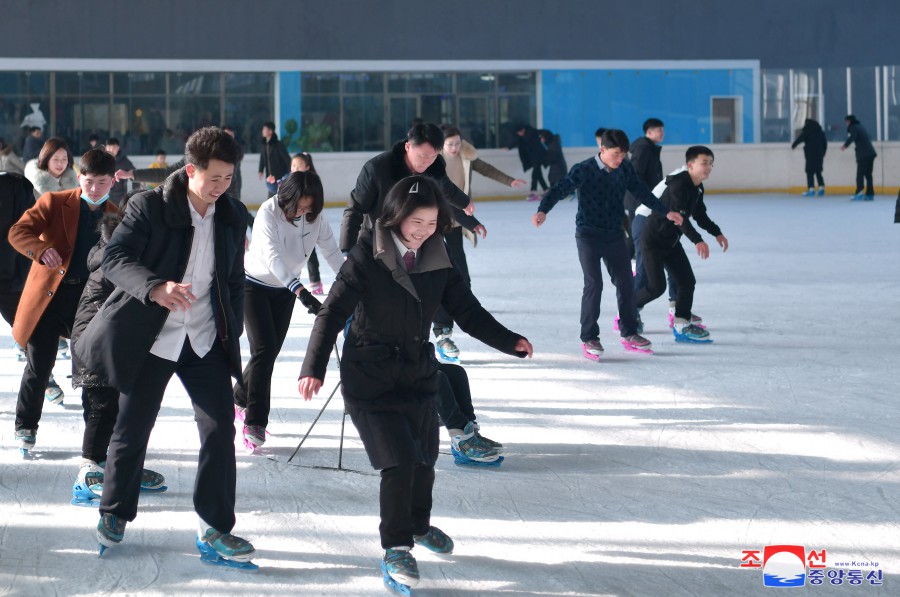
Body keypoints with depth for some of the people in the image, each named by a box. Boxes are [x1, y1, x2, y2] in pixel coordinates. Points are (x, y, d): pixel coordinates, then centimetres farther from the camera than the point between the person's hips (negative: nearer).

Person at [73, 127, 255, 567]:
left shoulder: (233, 216, 5)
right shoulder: (149, 207, -11)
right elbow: (114, 258, -22)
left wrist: (232, 333, 10)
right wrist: (156, 287, -39)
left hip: (207, 340, 4)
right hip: (150, 338, -3)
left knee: (220, 428, -6)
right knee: (132, 431, 7)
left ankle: (215, 529, 1)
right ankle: (114, 514, 29)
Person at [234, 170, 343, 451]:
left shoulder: (315, 216, -11)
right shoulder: (269, 212, -27)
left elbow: (331, 251, -8)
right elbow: (273, 256, -38)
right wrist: (300, 290, -50)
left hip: (285, 290, 5)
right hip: (255, 284, -5)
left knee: (271, 352, 9)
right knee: (264, 349, -15)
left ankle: (240, 398, 34)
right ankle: (254, 421, -11)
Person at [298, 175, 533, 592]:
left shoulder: (437, 259, 0)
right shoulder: (368, 257, -15)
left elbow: (466, 310, 3)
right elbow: (333, 311, -17)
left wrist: (509, 341, -8)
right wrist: (313, 368, -25)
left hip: (418, 376, 5)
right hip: (370, 381, -5)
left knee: (424, 459, 14)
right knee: (398, 462, -13)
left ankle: (419, 526, 43)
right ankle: (396, 548, 4)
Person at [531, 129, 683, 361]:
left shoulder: (625, 169, 0)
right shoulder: (584, 170, -16)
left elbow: (642, 192, 13)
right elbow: (560, 189, -24)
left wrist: (665, 211, 17)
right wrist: (543, 210, -41)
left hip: (615, 235, 5)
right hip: (588, 235, -5)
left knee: (625, 282, 9)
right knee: (593, 284, -11)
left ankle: (629, 333, 23)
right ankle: (589, 338, -2)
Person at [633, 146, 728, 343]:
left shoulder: (697, 188, 5)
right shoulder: (679, 185, -25)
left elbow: (700, 214, 19)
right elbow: (679, 216, -34)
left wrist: (717, 233, 12)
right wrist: (697, 240, -43)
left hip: (672, 242, 9)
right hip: (653, 240, -9)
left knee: (687, 281, 4)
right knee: (657, 287, -8)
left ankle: (682, 325, 11)